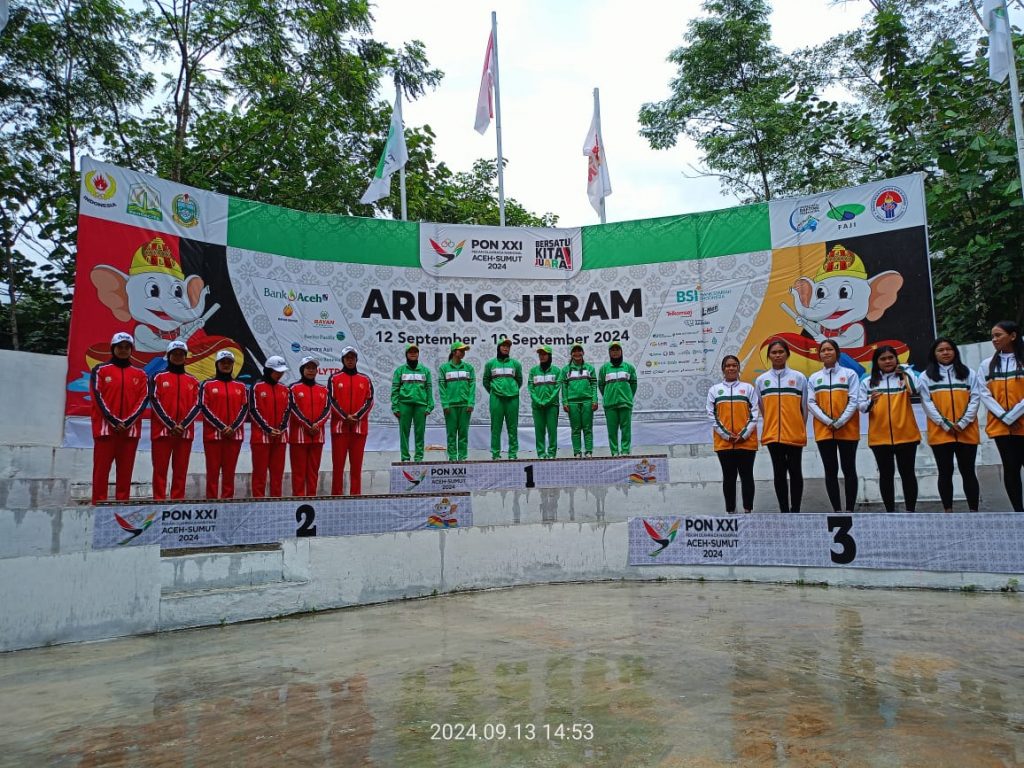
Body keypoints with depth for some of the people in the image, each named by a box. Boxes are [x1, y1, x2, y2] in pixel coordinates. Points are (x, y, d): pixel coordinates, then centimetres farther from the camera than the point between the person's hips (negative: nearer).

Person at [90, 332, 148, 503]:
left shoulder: (140, 374, 13)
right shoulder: (100, 370, 6)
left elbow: (143, 399, 4)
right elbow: (97, 397, -3)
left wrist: (128, 422, -10)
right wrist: (114, 421, -13)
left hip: (131, 429, 2)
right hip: (105, 427, -2)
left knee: (125, 471, 4)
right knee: (101, 470, -3)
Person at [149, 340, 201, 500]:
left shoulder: (193, 381, 13)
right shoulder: (158, 377, 6)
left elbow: (197, 406, 4)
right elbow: (155, 402, -4)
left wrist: (183, 425, -10)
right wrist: (171, 425, -13)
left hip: (185, 432, 2)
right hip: (162, 430, -2)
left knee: (180, 470, 4)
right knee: (160, 469, -2)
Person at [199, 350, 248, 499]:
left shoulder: (241, 386, 14)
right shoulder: (207, 385, 7)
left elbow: (245, 409, 6)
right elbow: (204, 409, -2)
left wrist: (233, 427, -9)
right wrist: (222, 427, -11)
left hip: (234, 435, 2)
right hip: (213, 434, -2)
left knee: (229, 471, 4)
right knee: (213, 471, -3)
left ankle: (228, 500, 8)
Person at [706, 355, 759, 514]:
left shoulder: (748, 388, 7)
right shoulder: (714, 390, 7)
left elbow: (754, 413, 1)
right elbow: (712, 415, 2)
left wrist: (744, 434, -9)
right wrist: (726, 435, -7)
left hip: (747, 441, 0)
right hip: (723, 442, 0)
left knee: (746, 476, 3)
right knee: (729, 477, 5)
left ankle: (748, 510, 11)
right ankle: (730, 511, 12)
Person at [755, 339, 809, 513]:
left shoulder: (799, 377, 1)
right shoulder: (761, 380, 5)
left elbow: (804, 407, 7)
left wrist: (799, 427, 10)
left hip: (794, 433, -1)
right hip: (772, 433, 1)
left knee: (795, 472, 5)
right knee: (779, 472, 5)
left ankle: (795, 511, 13)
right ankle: (784, 511, 12)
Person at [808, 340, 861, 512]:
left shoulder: (850, 374, 2)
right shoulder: (814, 378, 8)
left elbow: (854, 400, -5)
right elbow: (811, 403, 1)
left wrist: (840, 421, -15)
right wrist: (829, 421, -11)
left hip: (847, 429, -2)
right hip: (823, 430, 2)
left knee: (849, 469, 2)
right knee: (831, 471, 4)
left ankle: (850, 510, 6)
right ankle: (837, 510, 9)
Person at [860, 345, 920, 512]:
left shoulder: (905, 375, 4)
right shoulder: (869, 382, 7)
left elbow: (914, 390, -16)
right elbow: (862, 406, 3)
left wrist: (905, 372, -10)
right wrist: (870, 402, -17)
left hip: (905, 434, -1)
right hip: (879, 436, 1)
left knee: (907, 473, 4)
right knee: (886, 474, 6)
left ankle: (910, 511, 11)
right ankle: (890, 512, 13)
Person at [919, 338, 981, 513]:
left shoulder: (968, 373, 10)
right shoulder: (926, 376, 6)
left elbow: (975, 399, 2)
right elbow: (927, 403, -1)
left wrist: (963, 423, -11)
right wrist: (945, 424, -11)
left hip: (967, 432, 1)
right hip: (940, 433, -1)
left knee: (968, 472, 4)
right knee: (945, 473, 3)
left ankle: (974, 512, 9)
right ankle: (948, 512, 8)